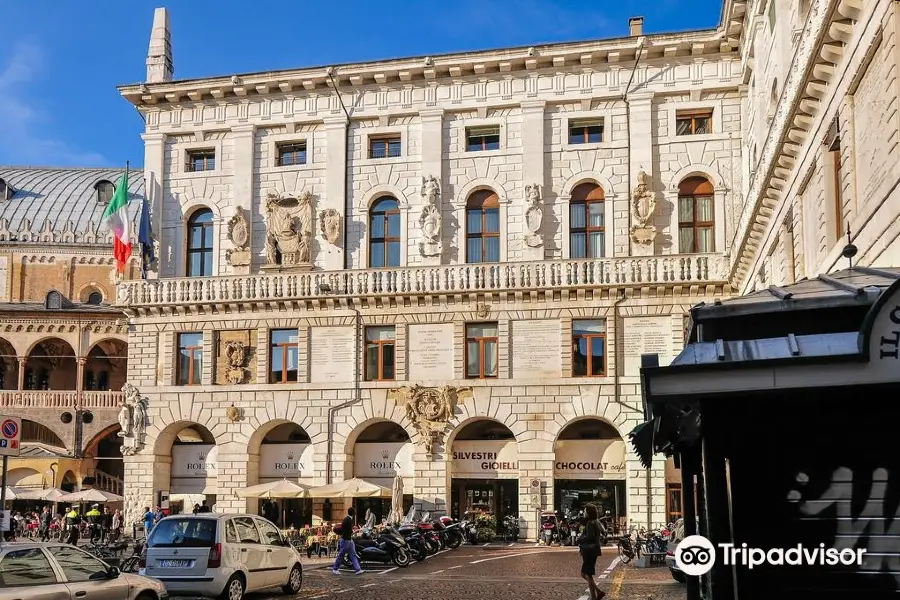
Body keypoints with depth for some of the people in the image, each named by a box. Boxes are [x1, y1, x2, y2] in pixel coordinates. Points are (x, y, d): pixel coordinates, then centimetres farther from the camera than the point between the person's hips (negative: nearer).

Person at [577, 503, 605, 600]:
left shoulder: (590, 524, -17)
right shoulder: (597, 523, 13)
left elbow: (590, 537, -28)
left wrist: (580, 539, -9)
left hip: (589, 552, -10)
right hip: (590, 551, 10)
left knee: (588, 575, -3)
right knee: (584, 574, 16)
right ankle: (598, 592, 13)